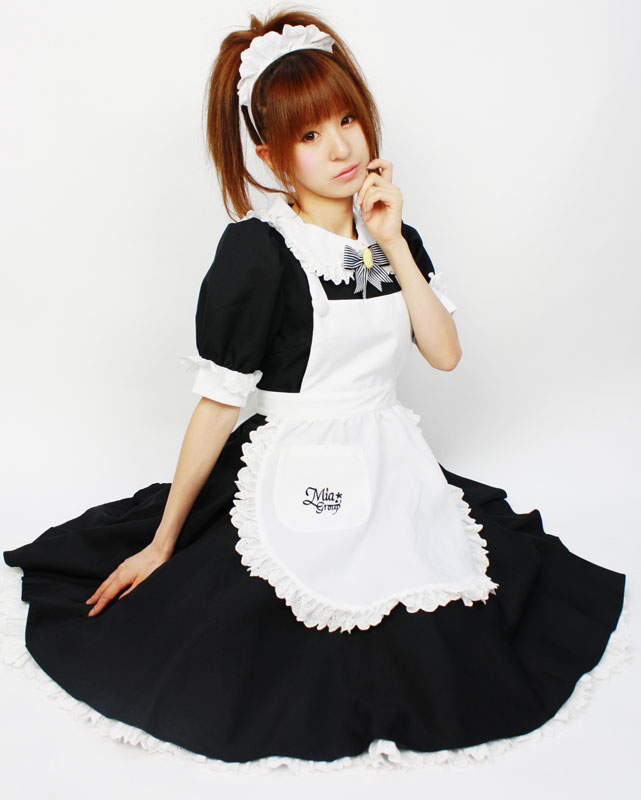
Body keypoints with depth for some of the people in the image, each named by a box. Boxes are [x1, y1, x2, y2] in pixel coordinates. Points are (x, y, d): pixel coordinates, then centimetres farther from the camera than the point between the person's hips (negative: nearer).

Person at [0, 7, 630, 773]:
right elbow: (217, 402, -11)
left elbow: (445, 352, -1)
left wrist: (393, 243, -8)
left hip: (392, 468, 6)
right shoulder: (257, 248, -13)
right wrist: (162, 544, -8)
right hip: (296, 481, -5)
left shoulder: (392, 234, 6)